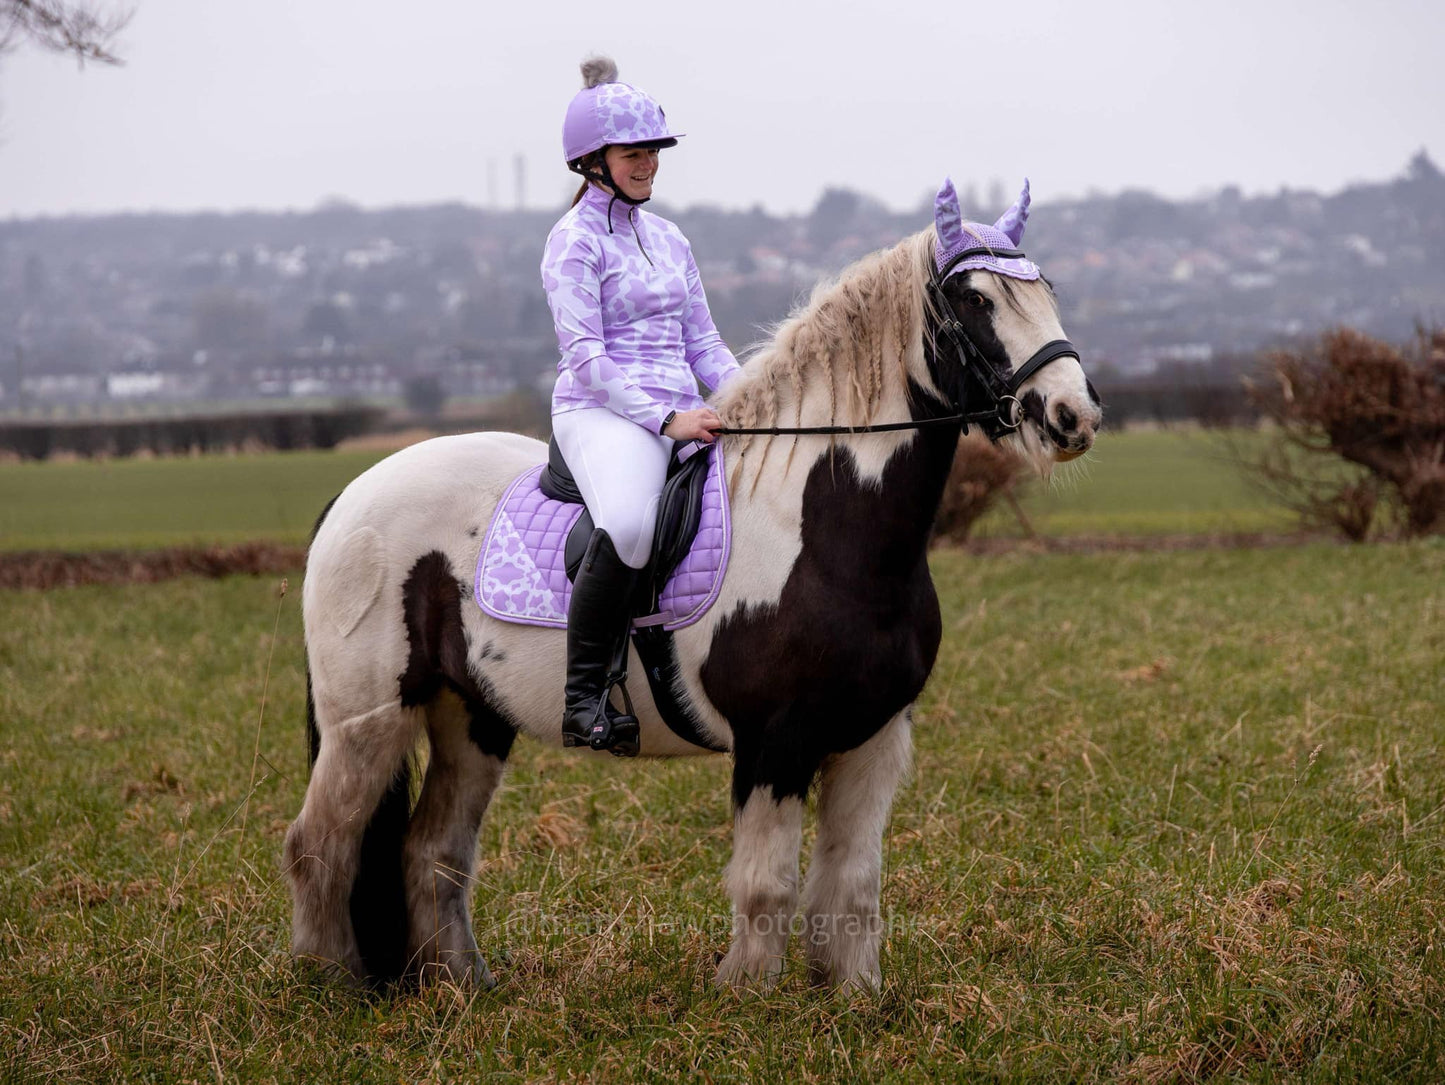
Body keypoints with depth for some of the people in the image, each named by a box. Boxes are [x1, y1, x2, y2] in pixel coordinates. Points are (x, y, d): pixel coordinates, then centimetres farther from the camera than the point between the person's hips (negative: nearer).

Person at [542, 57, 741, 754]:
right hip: (600, 411, -8)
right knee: (628, 524, -38)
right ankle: (585, 701, -30)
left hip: (681, 415, 8)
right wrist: (665, 418, -20)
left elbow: (703, 344, 22)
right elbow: (585, 357, -11)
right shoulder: (574, 240, -2)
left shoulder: (669, 239, 20)